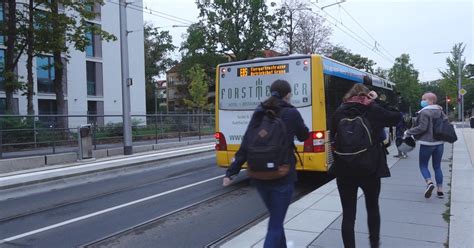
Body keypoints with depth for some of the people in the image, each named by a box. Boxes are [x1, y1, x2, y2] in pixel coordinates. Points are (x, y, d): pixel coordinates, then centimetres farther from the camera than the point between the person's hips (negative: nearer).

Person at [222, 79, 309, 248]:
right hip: (282, 176, -5)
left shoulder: (258, 113, 3)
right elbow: (304, 136, 11)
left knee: (276, 218, 25)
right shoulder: (291, 113, -7)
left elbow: (246, 145, -3)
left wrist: (231, 172, -3)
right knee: (275, 223, 2)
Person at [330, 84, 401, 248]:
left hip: (344, 170, 0)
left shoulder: (339, 112, 1)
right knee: (373, 208, 24)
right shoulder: (375, 110, -1)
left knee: (348, 214, 5)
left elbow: (333, 137, 8)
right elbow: (397, 117, 15)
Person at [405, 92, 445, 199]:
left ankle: (429, 182, -17)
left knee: (423, 165, 7)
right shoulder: (440, 111, 9)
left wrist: (408, 132, -9)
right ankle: (440, 190, 13)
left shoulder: (424, 112, -14)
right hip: (439, 143, 6)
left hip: (427, 143, -6)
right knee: (437, 166, 13)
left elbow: (422, 127, -20)